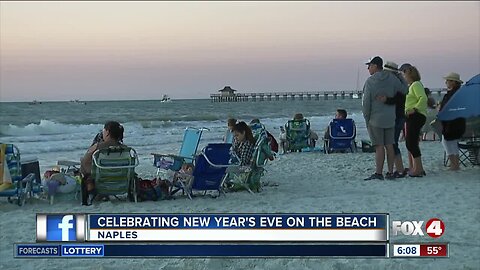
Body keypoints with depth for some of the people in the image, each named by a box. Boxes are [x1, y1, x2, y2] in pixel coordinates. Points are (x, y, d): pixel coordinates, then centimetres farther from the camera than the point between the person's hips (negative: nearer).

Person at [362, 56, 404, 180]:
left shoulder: (370, 81, -9)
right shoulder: (392, 78, 2)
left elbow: (366, 102, -8)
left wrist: (366, 118, 2)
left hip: (375, 119, -5)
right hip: (390, 118, 5)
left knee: (379, 146, -5)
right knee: (389, 145, 7)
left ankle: (378, 173, -4)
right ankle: (390, 172, 11)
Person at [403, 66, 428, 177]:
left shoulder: (416, 84, -9)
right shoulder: (410, 86, 22)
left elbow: (423, 98, -22)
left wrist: (414, 109, -26)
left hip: (416, 116, -11)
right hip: (411, 117, 11)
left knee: (411, 143, -11)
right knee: (409, 142, 12)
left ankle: (418, 169, -9)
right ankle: (412, 167, 18)